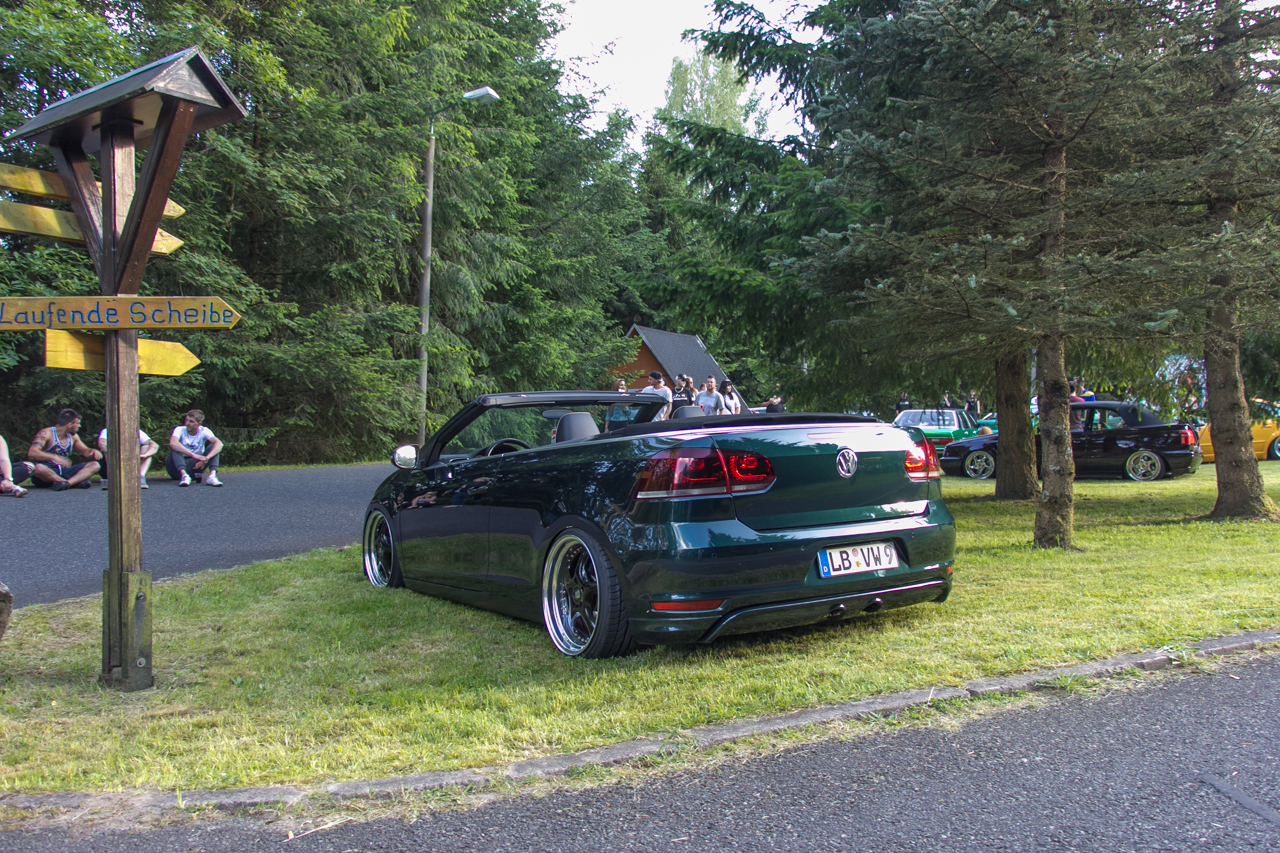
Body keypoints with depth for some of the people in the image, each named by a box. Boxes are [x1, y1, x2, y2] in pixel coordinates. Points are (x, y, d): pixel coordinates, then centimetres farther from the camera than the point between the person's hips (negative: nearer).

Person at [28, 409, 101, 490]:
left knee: (94, 465, -9)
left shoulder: (73, 436, 10)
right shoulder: (47, 433, -12)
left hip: (63, 472, 7)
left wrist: (94, 452, 0)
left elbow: (85, 450, 26)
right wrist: (54, 457, -41)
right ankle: (77, 481, -30)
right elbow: (31, 453, -26)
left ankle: (68, 483, -34)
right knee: (39, 468, -41)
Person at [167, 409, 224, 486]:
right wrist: (194, 455, -43)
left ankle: (212, 475, -39)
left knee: (213, 447, -16)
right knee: (175, 447, -27)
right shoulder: (180, 430, -12)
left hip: (195, 466, 2)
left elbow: (219, 444, -24)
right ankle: (184, 475, -44)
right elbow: (172, 443, -36)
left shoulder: (204, 431, -6)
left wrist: (206, 458, -41)